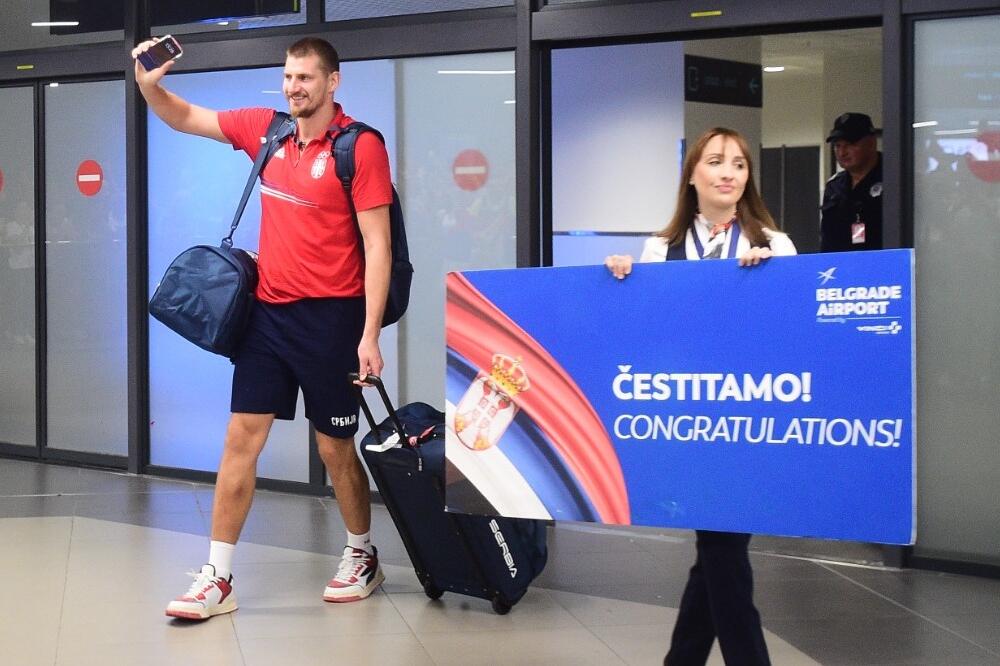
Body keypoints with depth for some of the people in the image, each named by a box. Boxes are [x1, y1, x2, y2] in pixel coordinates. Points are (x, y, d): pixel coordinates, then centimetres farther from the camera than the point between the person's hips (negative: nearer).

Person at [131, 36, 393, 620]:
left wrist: (370, 336, -17)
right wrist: (149, 84, -5)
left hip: (329, 317, -5)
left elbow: (378, 245, -12)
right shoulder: (265, 130, 7)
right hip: (268, 311, 5)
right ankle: (218, 578, 5)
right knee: (241, 438, 1)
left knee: (335, 447, 7)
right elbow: (185, 118, 17)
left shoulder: (360, 146, -10)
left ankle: (363, 556, 29)